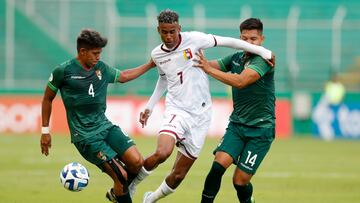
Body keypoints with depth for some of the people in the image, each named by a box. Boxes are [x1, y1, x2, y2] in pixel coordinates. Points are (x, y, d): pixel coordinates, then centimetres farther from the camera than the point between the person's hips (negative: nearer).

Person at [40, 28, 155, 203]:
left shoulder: (102, 68, 8)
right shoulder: (63, 71, -7)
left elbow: (123, 76, 28)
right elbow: (47, 99, 5)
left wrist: (150, 65, 25)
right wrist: (45, 131, 6)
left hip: (105, 126, 6)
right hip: (85, 135, -6)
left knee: (137, 162, -11)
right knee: (121, 175, -16)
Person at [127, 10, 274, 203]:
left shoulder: (193, 40, -7)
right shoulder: (157, 54, 5)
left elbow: (226, 41, -3)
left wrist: (262, 51, -4)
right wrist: (149, 106, 25)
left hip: (200, 115, -1)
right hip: (176, 110, 1)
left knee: (178, 175, 2)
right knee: (161, 153, -30)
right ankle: (132, 182, -5)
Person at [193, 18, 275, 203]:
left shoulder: (264, 59, -15)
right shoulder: (236, 58, 8)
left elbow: (240, 81, -28)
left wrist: (209, 69, -31)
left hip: (260, 128, -5)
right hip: (237, 124, 5)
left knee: (240, 181, -7)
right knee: (219, 165, -19)